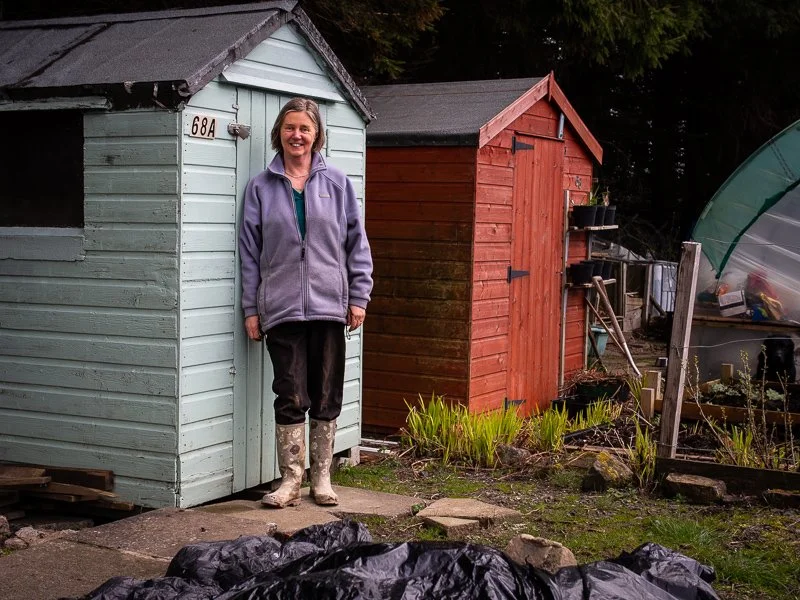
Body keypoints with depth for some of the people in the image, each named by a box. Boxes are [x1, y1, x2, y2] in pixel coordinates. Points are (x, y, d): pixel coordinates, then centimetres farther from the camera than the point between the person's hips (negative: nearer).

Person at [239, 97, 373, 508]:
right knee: (291, 397, -1)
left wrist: (359, 297, 1)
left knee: (327, 397, 7)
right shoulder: (261, 187, 6)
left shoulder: (336, 183, 6)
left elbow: (357, 242, 7)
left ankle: (321, 478, 18)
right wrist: (250, 309, 2)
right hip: (281, 308, -1)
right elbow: (250, 251, 6)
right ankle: (290, 480, 9)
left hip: (328, 305, 1)